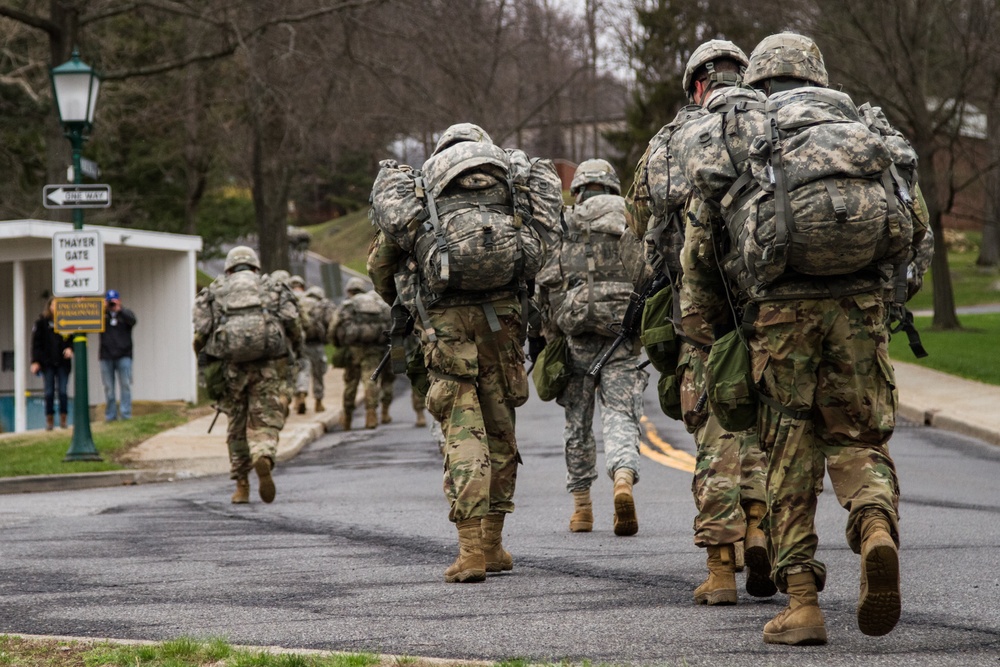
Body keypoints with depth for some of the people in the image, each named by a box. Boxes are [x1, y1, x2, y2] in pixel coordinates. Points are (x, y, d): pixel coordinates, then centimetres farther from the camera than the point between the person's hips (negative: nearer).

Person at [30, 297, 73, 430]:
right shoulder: (42, 322, 3)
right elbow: (36, 343, 2)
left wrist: (70, 348, -11)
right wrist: (35, 361, -4)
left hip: (63, 363, 1)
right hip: (47, 363, 0)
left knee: (62, 391, -3)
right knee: (49, 392, 1)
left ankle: (63, 419, 6)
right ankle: (49, 419, 9)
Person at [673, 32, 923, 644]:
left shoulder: (730, 141, 15)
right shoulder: (856, 128, 19)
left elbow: (699, 254, 16)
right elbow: (907, 234, 16)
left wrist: (719, 327, 30)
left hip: (781, 309, -1)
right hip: (859, 301, 1)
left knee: (791, 455, 9)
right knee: (858, 439, 11)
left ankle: (802, 604, 4)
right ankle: (877, 528, -20)